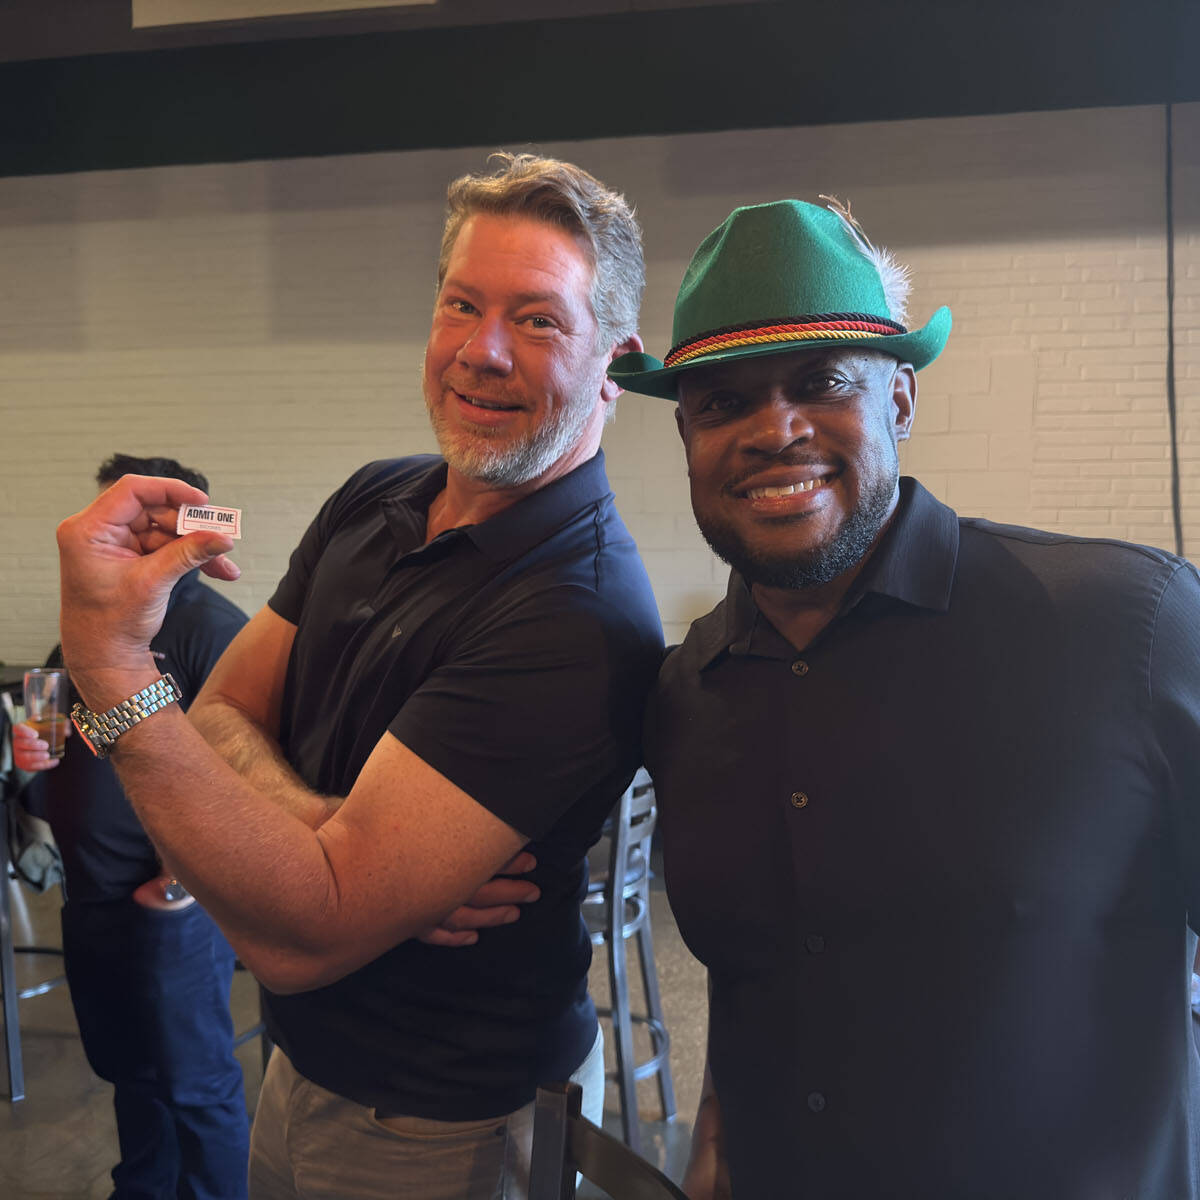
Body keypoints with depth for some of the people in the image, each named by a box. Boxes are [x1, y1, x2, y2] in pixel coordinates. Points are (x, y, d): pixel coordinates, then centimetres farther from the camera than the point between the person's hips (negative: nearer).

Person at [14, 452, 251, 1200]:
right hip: (90, 900, 8)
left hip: (171, 912, -8)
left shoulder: (214, 628, -16)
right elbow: (55, 737, 23)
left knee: (194, 1083, 7)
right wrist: (30, 753, 1)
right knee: (127, 1070, 23)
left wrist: (179, 881, -22)